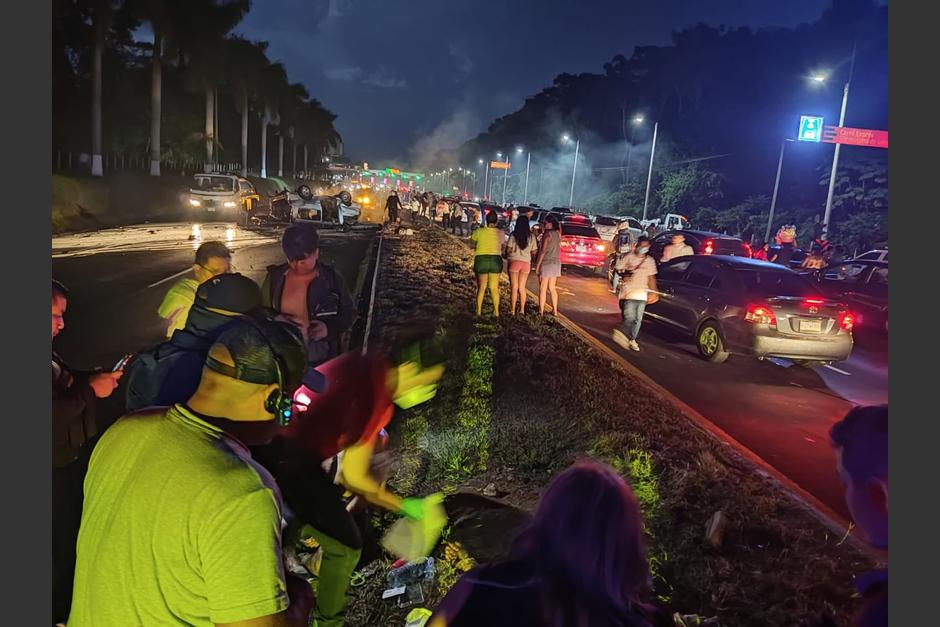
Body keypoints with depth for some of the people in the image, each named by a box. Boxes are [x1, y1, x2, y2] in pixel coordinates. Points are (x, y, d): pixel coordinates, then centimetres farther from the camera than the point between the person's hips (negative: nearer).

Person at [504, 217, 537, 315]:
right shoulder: (531, 236, 3)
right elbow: (533, 252, 4)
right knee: (522, 287, 13)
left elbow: (508, 249, -5)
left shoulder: (513, 235, -5)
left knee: (514, 287, 3)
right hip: (526, 263, 3)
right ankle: (522, 310, 15)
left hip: (514, 261, -2)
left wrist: (507, 255, 16)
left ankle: (512, 310, 2)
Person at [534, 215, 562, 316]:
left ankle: (541, 311, -1)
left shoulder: (547, 234, -12)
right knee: (552, 288, 14)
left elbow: (543, 251, -15)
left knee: (543, 288, -1)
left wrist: (537, 265, -12)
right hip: (556, 262, 7)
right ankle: (555, 310, 15)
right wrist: (544, 232, 12)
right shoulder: (558, 234, 8)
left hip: (546, 262, -7)